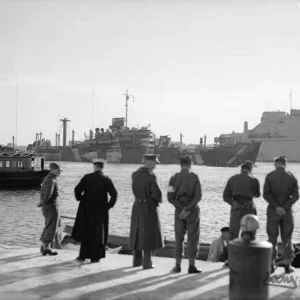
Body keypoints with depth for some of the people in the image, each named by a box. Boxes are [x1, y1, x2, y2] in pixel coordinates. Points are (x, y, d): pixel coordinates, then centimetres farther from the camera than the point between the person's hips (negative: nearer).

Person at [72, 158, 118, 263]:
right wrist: (109, 205, -2)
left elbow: (77, 190, -9)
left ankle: (83, 255, 19)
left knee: (86, 232, 13)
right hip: (101, 211, -1)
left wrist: (80, 199, 8)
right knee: (98, 233, 8)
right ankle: (94, 257, 8)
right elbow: (114, 194, -15)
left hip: (86, 209, 1)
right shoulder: (106, 179, -6)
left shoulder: (87, 177, -4)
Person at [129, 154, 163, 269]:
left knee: (138, 233, 15)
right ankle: (147, 262, 3)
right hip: (150, 208, -6)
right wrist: (159, 200, 3)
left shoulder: (134, 175, 2)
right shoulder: (150, 176, -18)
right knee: (149, 235, 2)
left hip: (137, 207, 6)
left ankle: (137, 260, 21)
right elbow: (157, 194, -20)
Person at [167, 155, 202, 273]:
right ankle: (191, 266, 1)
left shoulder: (174, 177, 1)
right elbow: (198, 196, -16)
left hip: (179, 210, 3)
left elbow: (170, 197, -5)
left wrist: (182, 208, -8)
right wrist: (188, 209, -15)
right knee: (192, 237, 4)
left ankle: (178, 265, 11)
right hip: (193, 210, -3)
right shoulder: (194, 177, -6)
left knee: (179, 238, 10)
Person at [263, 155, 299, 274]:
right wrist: (284, 208, -14)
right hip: (287, 211, 1)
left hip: (273, 210, -1)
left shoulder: (270, 176, -6)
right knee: (287, 239, 11)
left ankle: (271, 265, 8)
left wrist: (276, 207, -16)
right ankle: (287, 265, 11)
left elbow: (266, 194, -15)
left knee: (272, 238, 8)